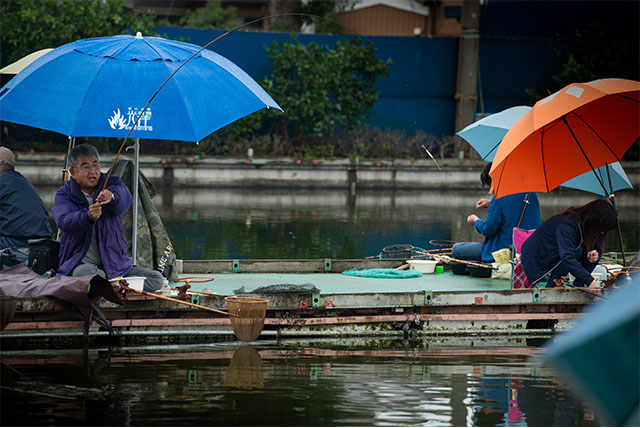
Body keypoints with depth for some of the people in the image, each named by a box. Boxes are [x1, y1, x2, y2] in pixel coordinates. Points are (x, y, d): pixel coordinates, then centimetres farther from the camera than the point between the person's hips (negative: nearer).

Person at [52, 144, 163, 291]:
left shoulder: (112, 184, 6)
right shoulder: (64, 195, 2)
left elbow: (124, 199, -20)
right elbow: (64, 222, -20)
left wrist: (112, 196, -46)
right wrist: (87, 217, -42)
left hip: (116, 264, 3)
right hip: (81, 262, -3)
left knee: (156, 279, -15)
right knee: (84, 273, -40)